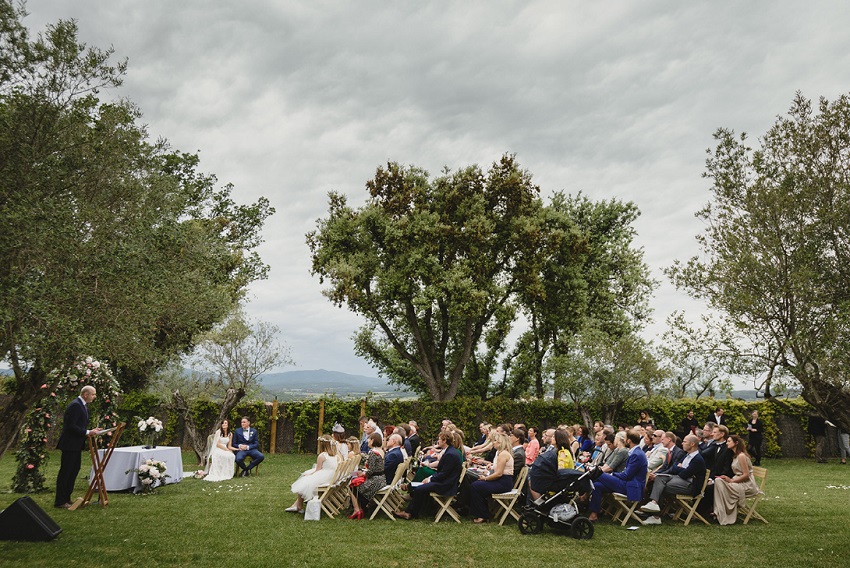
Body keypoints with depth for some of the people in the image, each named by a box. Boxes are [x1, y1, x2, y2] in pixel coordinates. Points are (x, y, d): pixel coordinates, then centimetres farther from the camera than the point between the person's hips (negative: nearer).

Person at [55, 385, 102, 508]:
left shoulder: (83, 405, 15)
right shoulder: (75, 405, -18)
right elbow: (70, 426, -24)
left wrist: (91, 431, 7)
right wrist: (87, 432, -22)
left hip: (76, 445, 10)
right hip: (70, 444, -10)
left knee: (74, 470, 14)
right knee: (65, 472, -3)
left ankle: (66, 498, 22)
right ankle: (59, 502, 4)